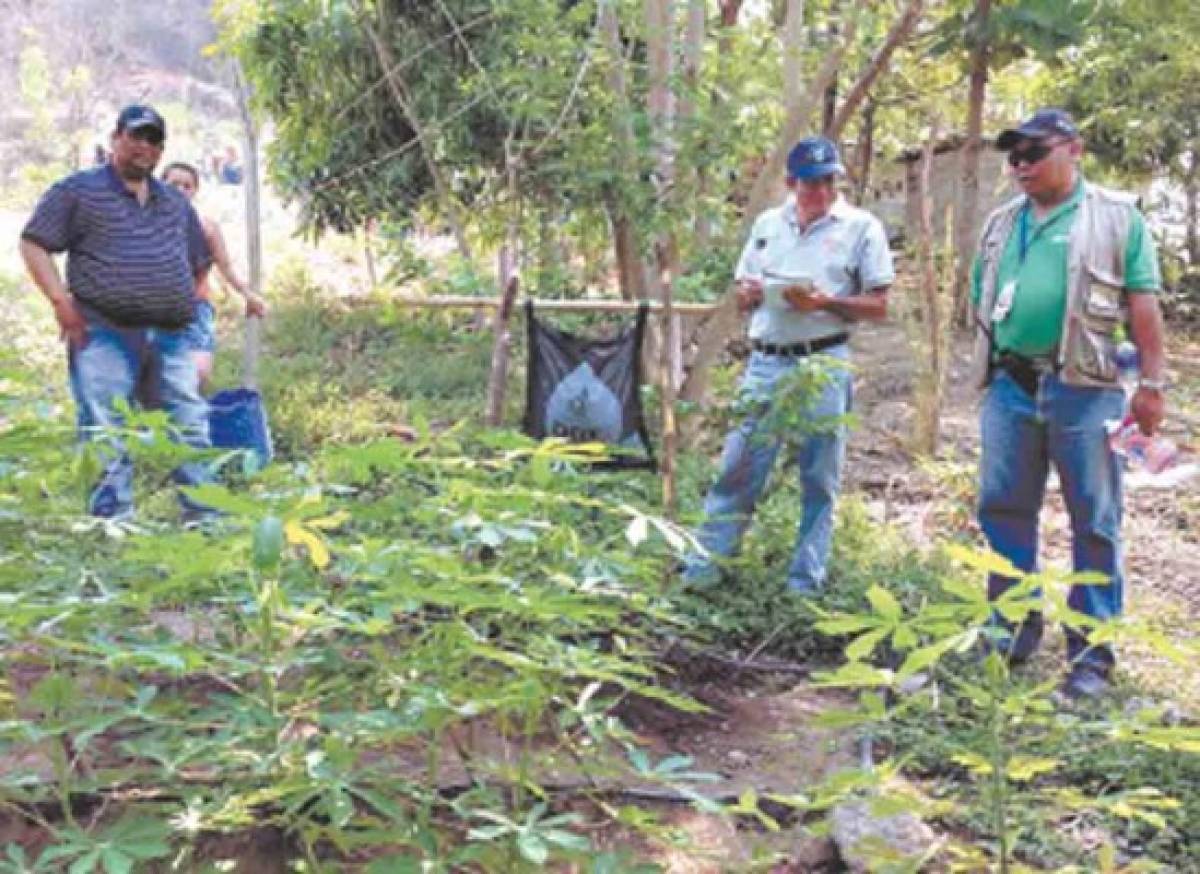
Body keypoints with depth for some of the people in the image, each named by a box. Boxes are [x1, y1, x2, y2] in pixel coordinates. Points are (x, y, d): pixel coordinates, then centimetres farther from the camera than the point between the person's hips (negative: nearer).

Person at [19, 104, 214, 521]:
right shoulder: (79, 191, 2)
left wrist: (189, 308, 16)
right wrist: (62, 302, -8)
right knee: (106, 432, -7)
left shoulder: (176, 203, 19)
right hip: (105, 334, -5)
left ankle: (205, 514, 11)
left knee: (192, 423, 5)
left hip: (171, 337, 5)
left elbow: (200, 262, 29)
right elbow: (34, 244, 1)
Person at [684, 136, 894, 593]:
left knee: (819, 481, 5)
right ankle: (700, 571, 9)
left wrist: (826, 303, -16)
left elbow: (878, 306, -1)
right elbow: (741, 298, 18)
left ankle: (805, 585, 13)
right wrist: (752, 294, -5)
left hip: (824, 364, -3)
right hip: (766, 363, 3)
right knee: (737, 469, 3)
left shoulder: (861, 227, 0)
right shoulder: (767, 224, 12)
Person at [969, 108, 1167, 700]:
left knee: (1094, 522, 1)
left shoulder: (1116, 217, 1)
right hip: (1010, 386, 5)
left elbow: (1143, 308, -3)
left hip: (1084, 389, -5)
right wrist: (984, 372, 16)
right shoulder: (1001, 224, 14)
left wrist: (1151, 384, -9)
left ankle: (1092, 653, 8)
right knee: (1003, 511, 9)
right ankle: (1013, 630, 23)